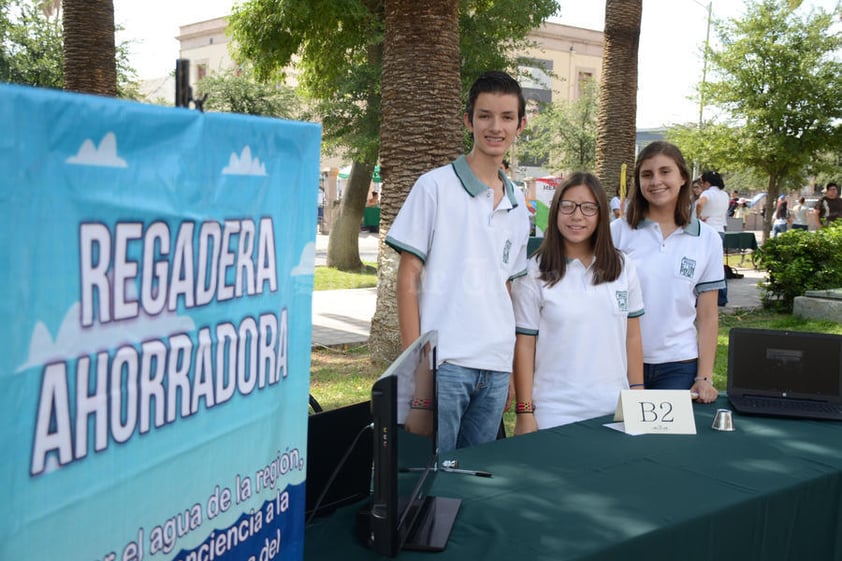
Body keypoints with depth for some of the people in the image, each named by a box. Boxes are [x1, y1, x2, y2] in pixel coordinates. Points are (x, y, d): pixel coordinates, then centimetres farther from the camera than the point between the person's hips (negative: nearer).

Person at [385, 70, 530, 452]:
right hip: (443, 363, -5)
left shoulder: (517, 205, 13)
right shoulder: (435, 187, -4)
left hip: (496, 367, 6)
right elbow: (408, 277, -5)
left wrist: (511, 367, 14)